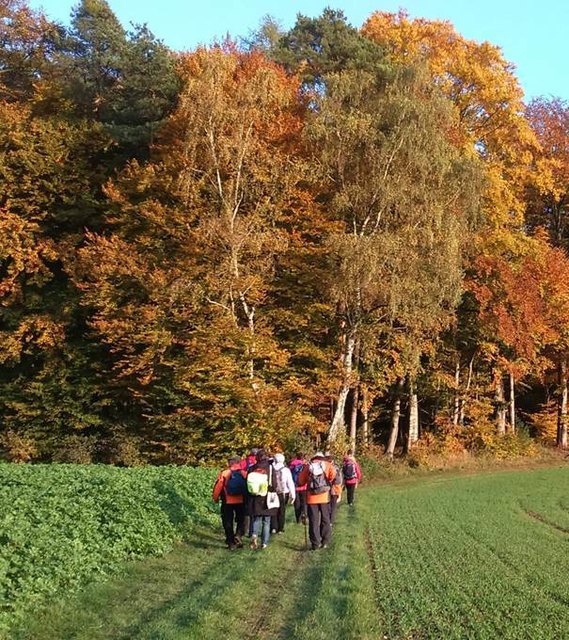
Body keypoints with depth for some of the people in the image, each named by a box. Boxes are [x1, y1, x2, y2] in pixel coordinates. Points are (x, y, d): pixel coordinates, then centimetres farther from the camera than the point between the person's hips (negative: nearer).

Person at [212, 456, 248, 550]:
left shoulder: (224, 474, -6)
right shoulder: (244, 474, -2)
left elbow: (217, 487, -7)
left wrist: (215, 498, 8)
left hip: (227, 502, -1)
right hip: (241, 502, 1)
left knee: (228, 522, 10)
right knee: (241, 520, 17)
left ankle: (231, 543, 9)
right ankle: (238, 535, -7)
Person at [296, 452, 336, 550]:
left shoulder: (308, 466, 9)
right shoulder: (327, 465, 8)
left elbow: (301, 481, 6)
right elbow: (333, 474, -8)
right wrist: (328, 482, 8)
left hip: (311, 497, 0)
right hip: (324, 497, 0)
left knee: (313, 521, 6)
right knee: (325, 520, 13)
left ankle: (315, 543, 6)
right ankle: (325, 542, 14)